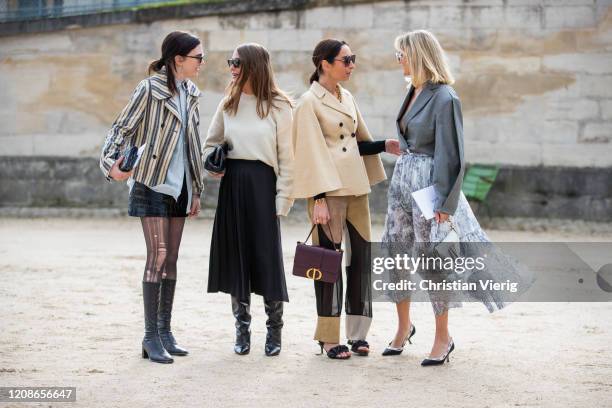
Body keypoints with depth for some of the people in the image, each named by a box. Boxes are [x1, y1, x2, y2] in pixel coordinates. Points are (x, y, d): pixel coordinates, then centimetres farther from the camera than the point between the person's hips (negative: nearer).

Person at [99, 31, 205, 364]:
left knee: (171, 259, 8)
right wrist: (111, 162, -25)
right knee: (157, 256, -10)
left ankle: (165, 332, 15)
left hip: (178, 186, 7)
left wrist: (196, 189, 17)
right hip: (152, 183, -7)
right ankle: (151, 337, -5)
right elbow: (122, 127, -8)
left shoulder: (190, 93, 10)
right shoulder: (150, 90, -10)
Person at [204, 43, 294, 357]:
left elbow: (286, 157, -4)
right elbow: (211, 143, 21)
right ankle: (242, 329, 16)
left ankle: (274, 331, 10)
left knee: (267, 255, -2)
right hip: (231, 184, 4)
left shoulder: (278, 106, -3)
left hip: (262, 184, -4)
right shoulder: (229, 104, 10)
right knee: (235, 256, 5)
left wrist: (282, 198, -10)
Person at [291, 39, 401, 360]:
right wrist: (319, 199, -16)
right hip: (329, 190, -7)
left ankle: (358, 333, 13)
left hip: (356, 188, 7)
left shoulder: (347, 98, 15)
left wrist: (384, 146, 3)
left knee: (361, 257, 5)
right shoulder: (309, 102, -7)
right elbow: (311, 154, -11)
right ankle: (329, 337, 4)